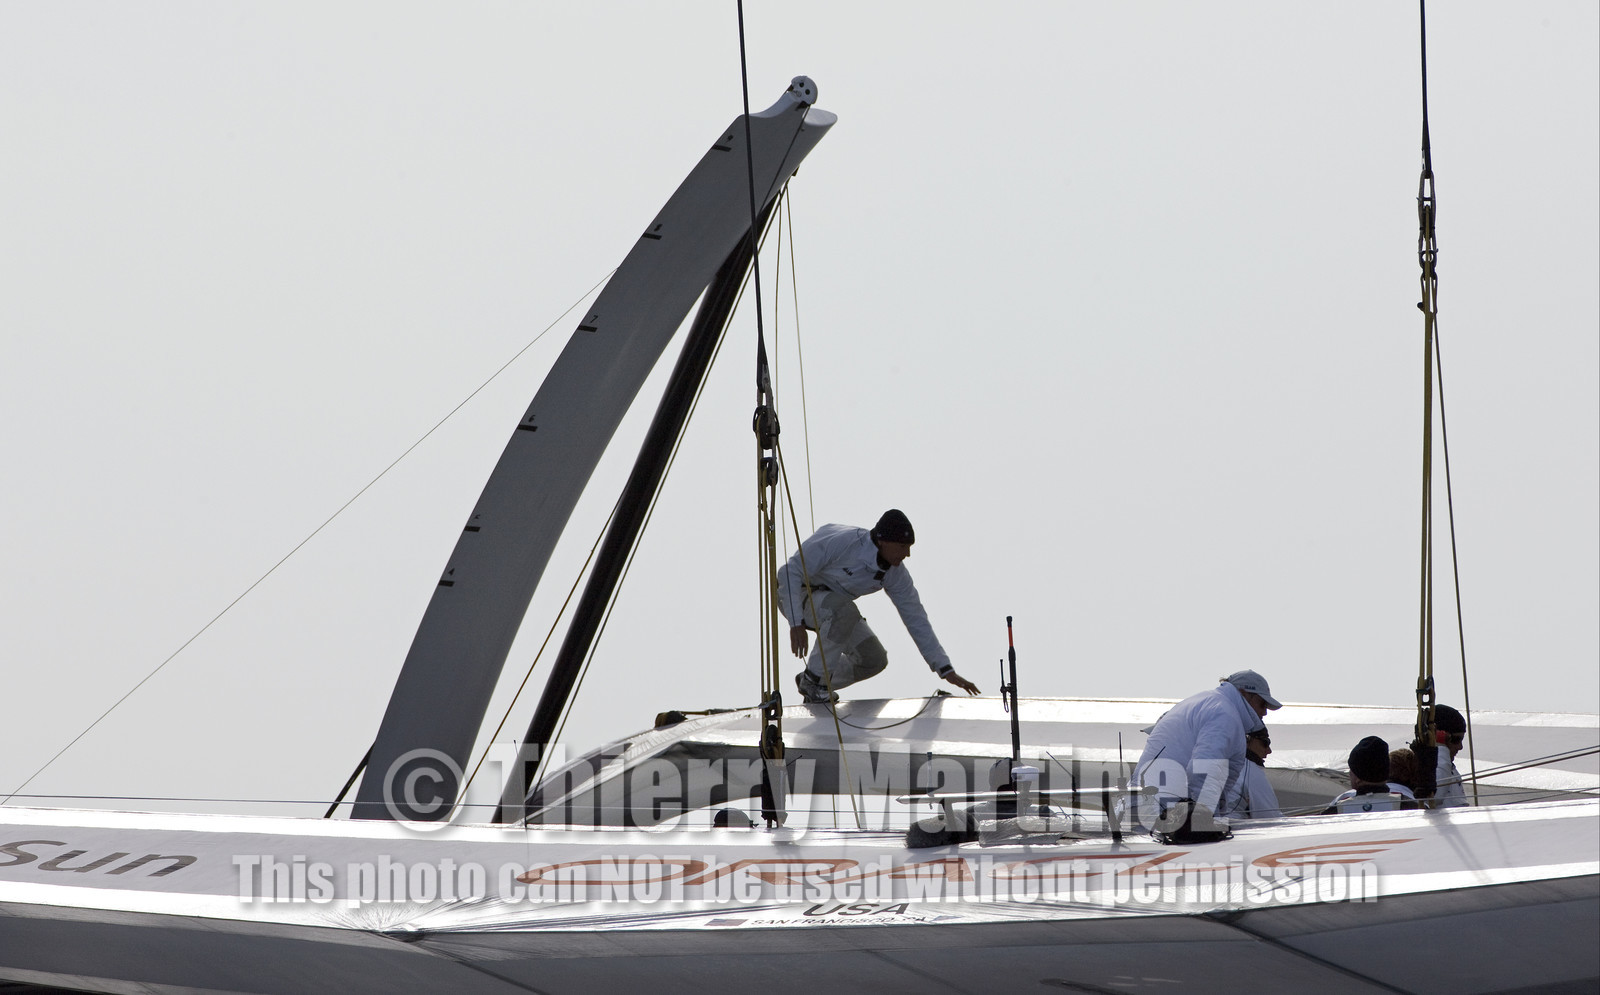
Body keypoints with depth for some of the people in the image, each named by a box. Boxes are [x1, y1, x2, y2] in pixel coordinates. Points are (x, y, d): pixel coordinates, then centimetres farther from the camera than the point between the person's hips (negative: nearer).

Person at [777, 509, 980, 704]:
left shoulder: (896, 574, -14)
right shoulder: (840, 542, -34)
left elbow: (917, 621, -6)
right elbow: (790, 571, -28)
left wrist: (947, 671, -8)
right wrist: (796, 624, -36)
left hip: (832, 604, 7)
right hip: (796, 594, -6)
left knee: (874, 660, -8)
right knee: (844, 611, -37)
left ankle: (813, 683, 14)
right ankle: (814, 681, -20)